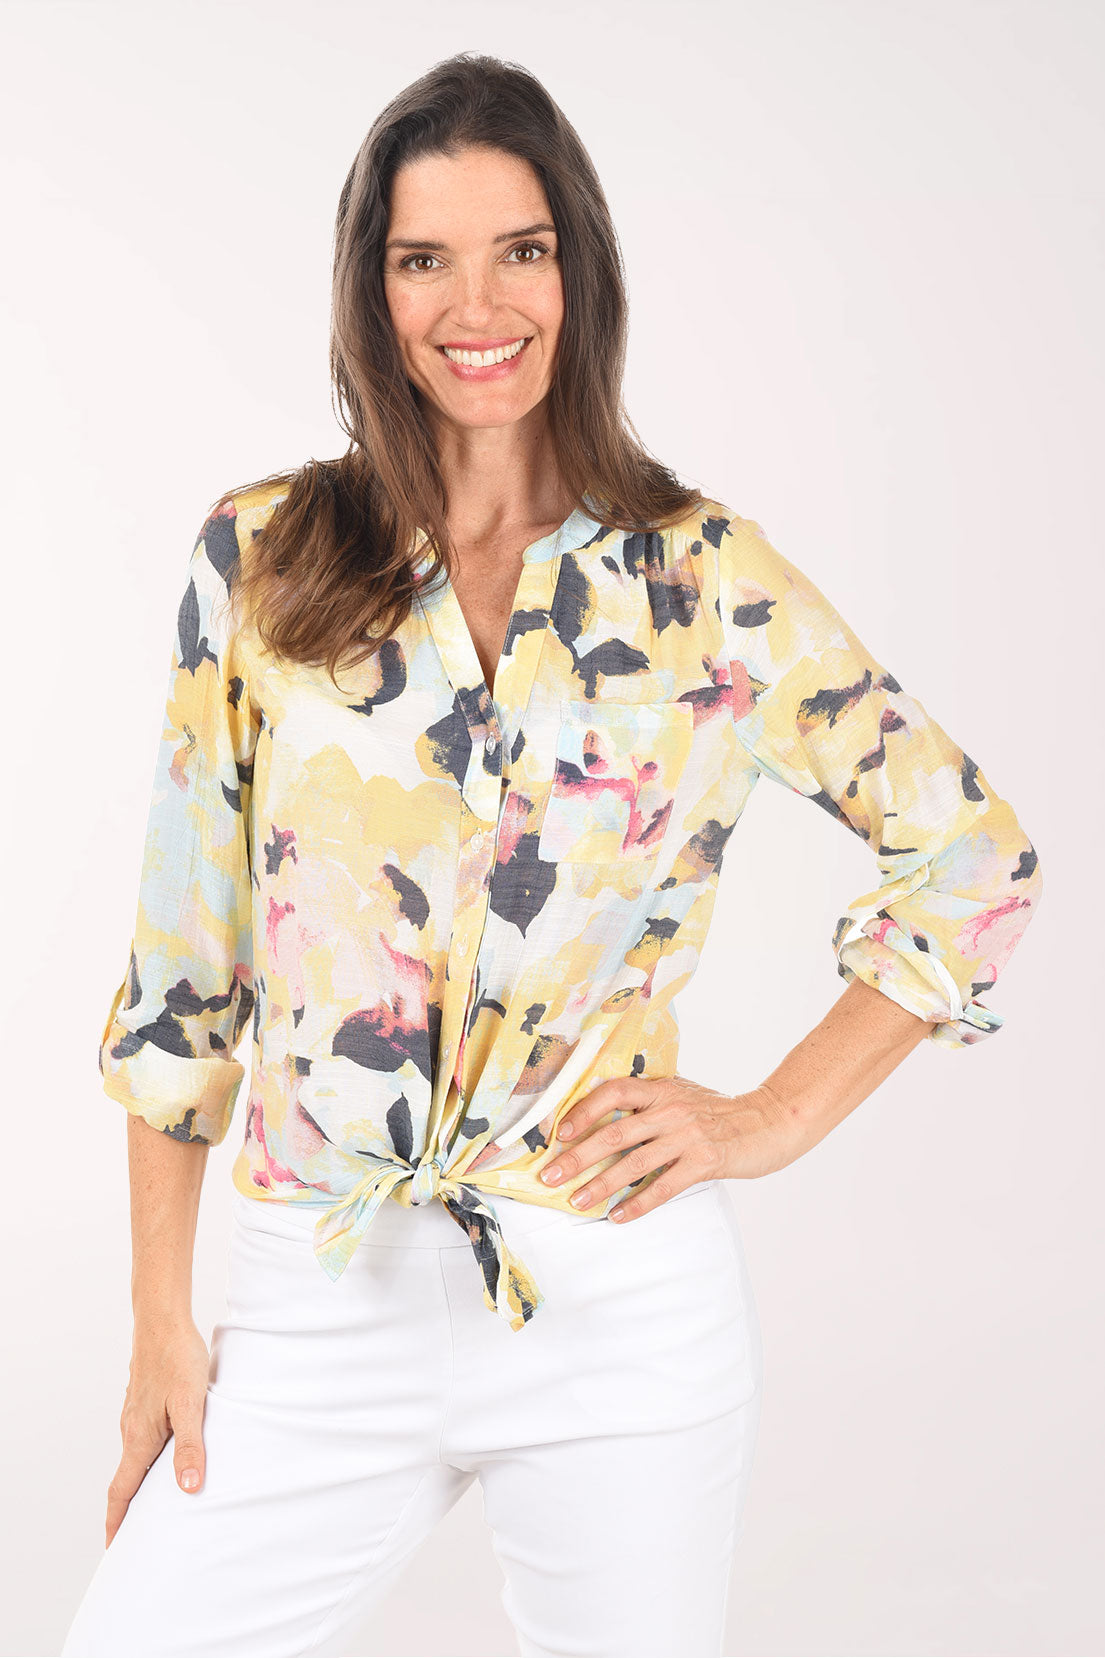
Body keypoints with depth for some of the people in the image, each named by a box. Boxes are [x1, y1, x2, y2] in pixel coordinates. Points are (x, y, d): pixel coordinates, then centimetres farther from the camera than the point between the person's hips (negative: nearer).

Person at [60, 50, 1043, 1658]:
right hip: (325, 1309, 1)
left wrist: (777, 1118, -2)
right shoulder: (261, 559, 1)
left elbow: (978, 855, 6)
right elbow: (183, 958, 3)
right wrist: (162, 1324, 4)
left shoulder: (709, 582, -2)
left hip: (623, 1306, -1)